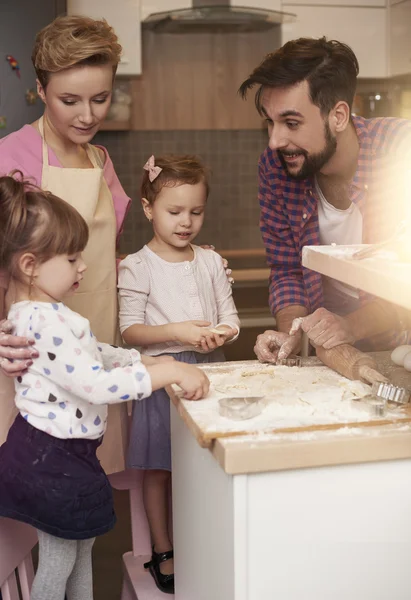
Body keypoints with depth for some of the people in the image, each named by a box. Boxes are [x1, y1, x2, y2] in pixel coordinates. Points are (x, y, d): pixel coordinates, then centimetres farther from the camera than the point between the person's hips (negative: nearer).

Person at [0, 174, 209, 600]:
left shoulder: (39, 312, 5)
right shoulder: (45, 323, -29)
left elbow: (94, 354, 16)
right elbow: (97, 384, -33)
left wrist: (146, 360, 7)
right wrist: (169, 372, -28)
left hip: (63, 452, 10)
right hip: (52, 457, -10)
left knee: (81, 543, 26)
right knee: (59, 559, 10)